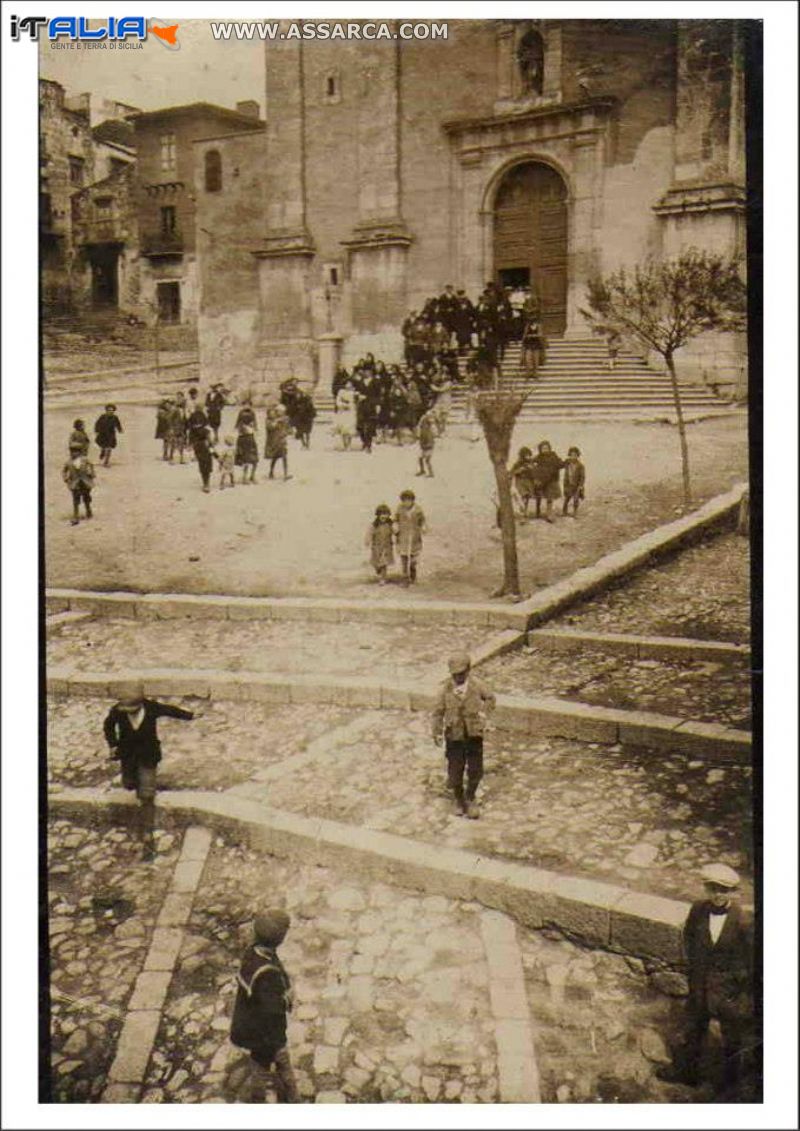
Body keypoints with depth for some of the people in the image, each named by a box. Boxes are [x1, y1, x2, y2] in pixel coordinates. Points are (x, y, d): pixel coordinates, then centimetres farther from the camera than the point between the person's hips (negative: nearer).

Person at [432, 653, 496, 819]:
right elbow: (438, 711, -3)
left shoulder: (476, 686, -6)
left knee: (475, 770, 5)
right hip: (454, 735, 0)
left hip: (474, 734, 1)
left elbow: (490, 698, 12)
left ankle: (470, 798, 32)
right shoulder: (447, 688, -9)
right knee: (455, 770, 8)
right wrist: (437, 732, -8)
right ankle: (459, 800, 33)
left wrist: (483, 712, -4)